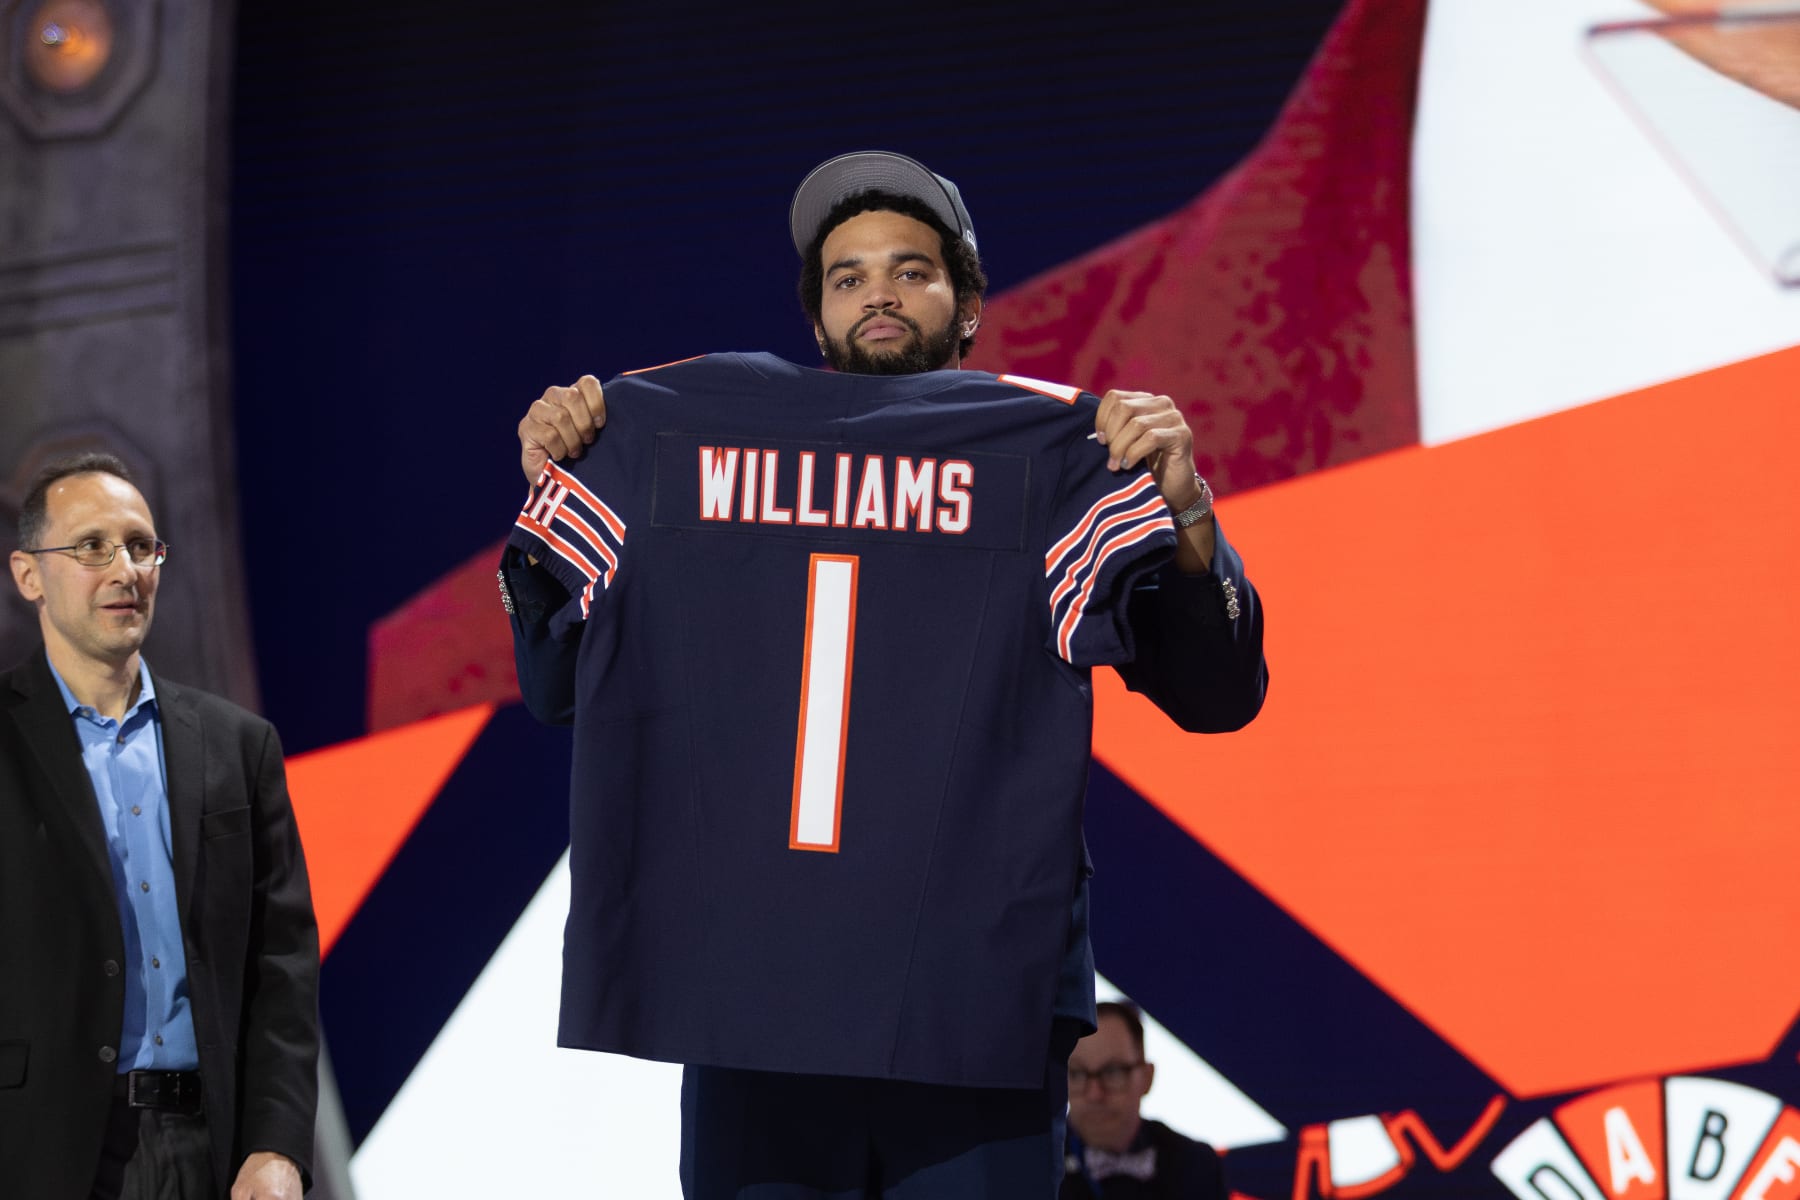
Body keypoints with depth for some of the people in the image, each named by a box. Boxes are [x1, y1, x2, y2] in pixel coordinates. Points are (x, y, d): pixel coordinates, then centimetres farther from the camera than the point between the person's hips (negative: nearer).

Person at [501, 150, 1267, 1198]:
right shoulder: (691, 448, 12)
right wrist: (551, 490, 3)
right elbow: (557, 685, 15)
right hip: (750, 991, 2)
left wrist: (1185, 511, -15)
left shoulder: (1051, 457, 7)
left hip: (978, 1006, -2)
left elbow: (1217, 697, 1)